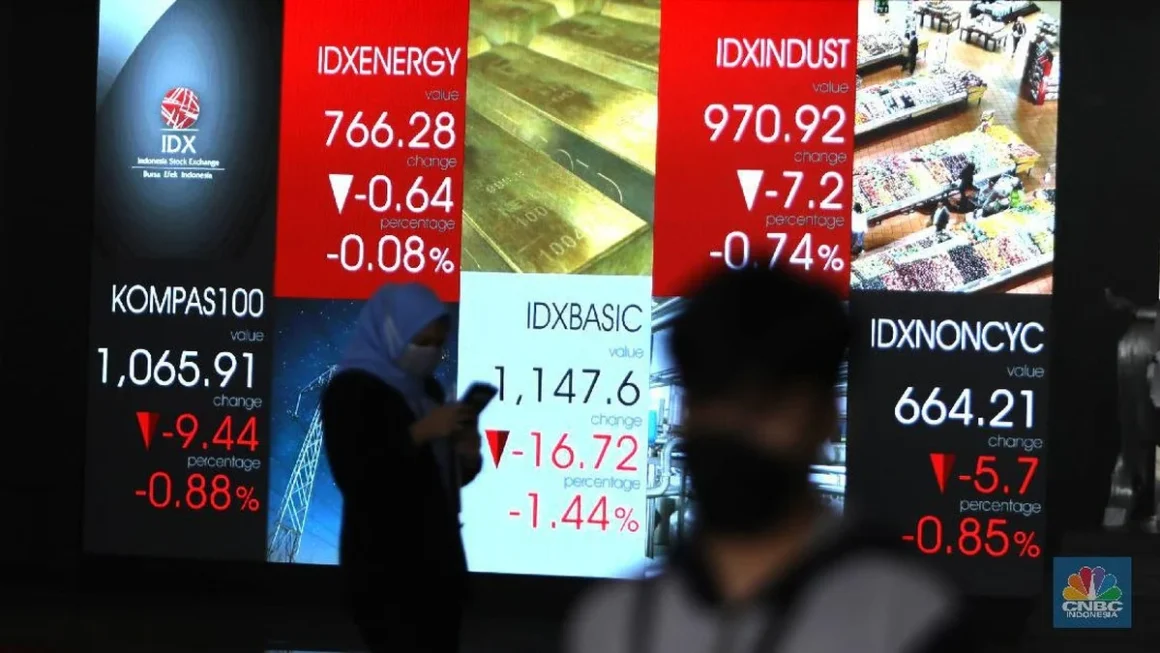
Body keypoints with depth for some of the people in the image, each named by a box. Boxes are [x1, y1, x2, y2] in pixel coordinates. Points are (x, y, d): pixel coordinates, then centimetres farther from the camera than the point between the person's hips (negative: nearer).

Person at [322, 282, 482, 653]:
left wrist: (465, 457, 2)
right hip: (384, 567, -8)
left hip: (437, 559, 8)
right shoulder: (350, 391, -8)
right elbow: (353, 475, -21)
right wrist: (420, 433, -22)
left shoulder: (426, 390, 16)